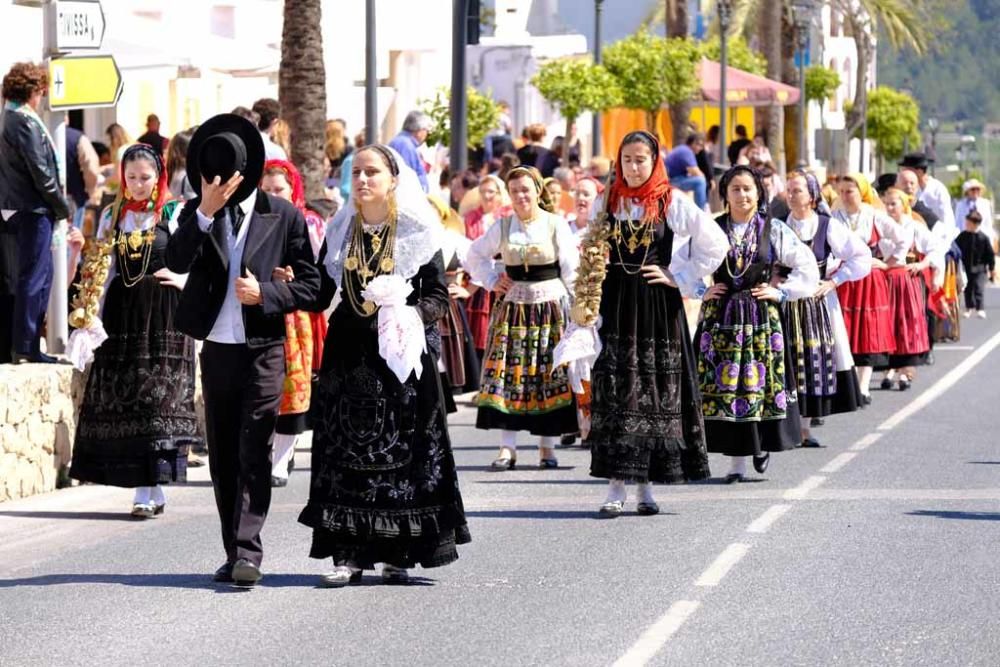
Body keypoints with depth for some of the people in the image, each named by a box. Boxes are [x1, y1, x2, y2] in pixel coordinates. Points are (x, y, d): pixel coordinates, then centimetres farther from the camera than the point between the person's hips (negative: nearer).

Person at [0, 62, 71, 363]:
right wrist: (62, 207, -8)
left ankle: (25, 344, 20)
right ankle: (24, 347, 0)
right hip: (33, 209, -9)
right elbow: (40, 171, -19)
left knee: (40, 274, 16)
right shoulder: (26, 123, -17)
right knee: (33, 278, -4)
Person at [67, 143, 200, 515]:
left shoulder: (175, 214, 1)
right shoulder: (112, 217, 11)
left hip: (164, 315, -4)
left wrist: (186, 280, -12)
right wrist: (89, 319, 6)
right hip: (122, 314, 4)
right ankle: (148, 489, 5)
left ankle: (148, 488, -9)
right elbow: (101, 271, 11)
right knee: (122, 397, -1)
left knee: (158, 396, -9)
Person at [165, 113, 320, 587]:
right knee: (223, 457, 9)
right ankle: (233, 553, 16)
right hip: (216, 349, 4)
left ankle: (248, 552, -15)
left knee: (253, 454, -12)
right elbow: (177, 261, -13)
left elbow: (310, 285, 1)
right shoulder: (196, 213, 5)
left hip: (263, 350, -4)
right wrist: (206, 212, -22)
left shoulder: (283, 215, -1)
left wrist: (265, 294, -15)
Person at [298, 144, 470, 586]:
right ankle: (349, 553, 0)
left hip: (401, 352, -3)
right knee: (345, 450, -3)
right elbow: (321, 294, 10)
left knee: (403, 448, -2)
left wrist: (410, 315, -17)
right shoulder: (341, 230, 10)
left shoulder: (417, 231, 1)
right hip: (349, 354, 3)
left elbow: (439, 295, 0)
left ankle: (398, 554, 5)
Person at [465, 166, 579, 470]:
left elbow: (571, 270, -1)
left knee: (549, 375, 1)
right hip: (513, 306, 2)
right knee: (508, 374, -5)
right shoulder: (502, 227, 6)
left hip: (551, 306, -2)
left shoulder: (556, 225, 0)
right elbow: (474, 256, 19)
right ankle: (507, 447, -3)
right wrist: (491, 282, 7)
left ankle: (547, 446, 8)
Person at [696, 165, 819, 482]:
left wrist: (781, 292, 0)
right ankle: (736, 462, 0)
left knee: (761, 383, -1)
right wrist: (702, 291, 2)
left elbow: (807, 267, 8)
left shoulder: (774, 230, 3)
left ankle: (763, 445, 21)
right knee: (725, 385, -3)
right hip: (720, 315, 0)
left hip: (761, 316, 0)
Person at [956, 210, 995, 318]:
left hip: (979, 269, -3)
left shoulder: (983, 238, -10)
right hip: (966, 268, 3)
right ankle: (969, 308, 27)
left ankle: (980, 309, -8)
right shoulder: (962, 237, -3)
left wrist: (992, 268, 0)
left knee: (979, 288, -10)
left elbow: (990, 254, -3)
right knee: (968, 289, 11)